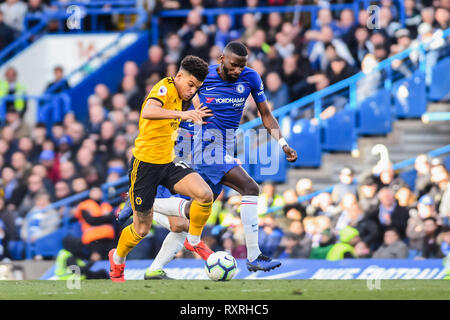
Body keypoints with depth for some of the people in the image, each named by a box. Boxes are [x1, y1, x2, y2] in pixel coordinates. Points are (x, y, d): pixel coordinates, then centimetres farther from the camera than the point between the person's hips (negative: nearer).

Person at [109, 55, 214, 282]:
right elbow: (148, 112, -39)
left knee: (205, 195, -18)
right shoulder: (164, 87, -15)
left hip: (168, 162, 7)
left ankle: (193, 241, 7)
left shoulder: (178, 96, 11)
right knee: (142, 229, 4)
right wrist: (181, 114, -48)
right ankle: (117, 259, 35)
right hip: (145, 163, -7)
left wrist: (192, 117, 31)